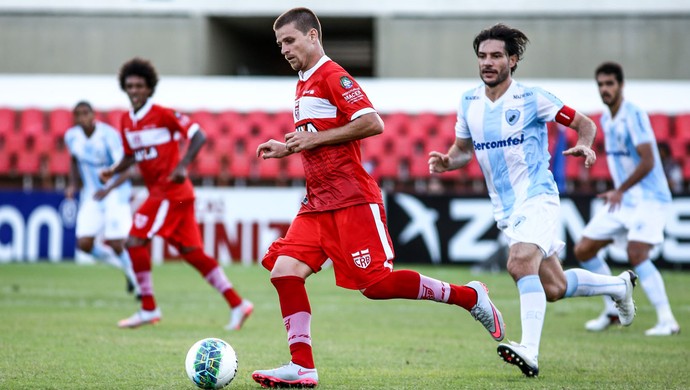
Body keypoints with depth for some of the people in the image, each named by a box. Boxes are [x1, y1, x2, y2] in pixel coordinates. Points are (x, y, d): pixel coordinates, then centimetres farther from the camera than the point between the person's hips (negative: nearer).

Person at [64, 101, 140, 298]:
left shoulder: (108, 135, -20)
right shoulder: (72, 136, -3)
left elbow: (125, 171, -21)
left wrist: (109, 189, -37)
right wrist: (73, 184, 5)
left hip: (116, 193, -5)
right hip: (91, 196, 5)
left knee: (116, 246, -15)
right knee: (84, 244, -8)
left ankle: (136, 279, 12)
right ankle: (125, 266, 17)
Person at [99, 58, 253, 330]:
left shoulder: (162, 115, -11)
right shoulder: (126, 121, 12)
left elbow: (198, 136, -12)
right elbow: (130, 156, 22)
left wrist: (182, 165, -23)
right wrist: (113, 171, 3)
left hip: (171, 192, -8)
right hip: (157, 192, 8)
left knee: (135, 241, -10)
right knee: (191, 252, 6)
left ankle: (148, 309, -2)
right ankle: (237, 305, 7)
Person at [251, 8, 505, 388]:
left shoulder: (332, 76, -8)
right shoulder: (304, 85, 20)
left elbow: (372, 123, -19)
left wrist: (314, 139, -16)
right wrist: (287, 149, 16)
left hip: (351, 199, -9)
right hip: (317, 204, 9)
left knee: (376, 283, -12)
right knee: (284, 269, -8)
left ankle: (469, 296, 4)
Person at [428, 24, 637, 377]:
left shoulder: (532, 99, -9)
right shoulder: (468, 102, 6)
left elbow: (584, 123, 0)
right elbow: (463, 149, 18)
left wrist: (584, 146, -22)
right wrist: (445, 162, -4)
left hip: (537, 198, -6)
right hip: (505, 208, 6)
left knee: (521, 264, -31)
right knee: (554, 288, 11)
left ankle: (530, 352, -35)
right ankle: (619, 286, 38)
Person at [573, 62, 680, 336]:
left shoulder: (633, 116, -16)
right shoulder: (606, 120, 10)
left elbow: (647, 162, -23)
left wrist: (620, 190, -21)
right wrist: (616, 192, 13)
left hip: (648, 198, -9)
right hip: (622, 200, 9)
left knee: (636, 254, -25)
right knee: (583, 250, 6)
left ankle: (667, 321, -21)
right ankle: (613, 311, 18)